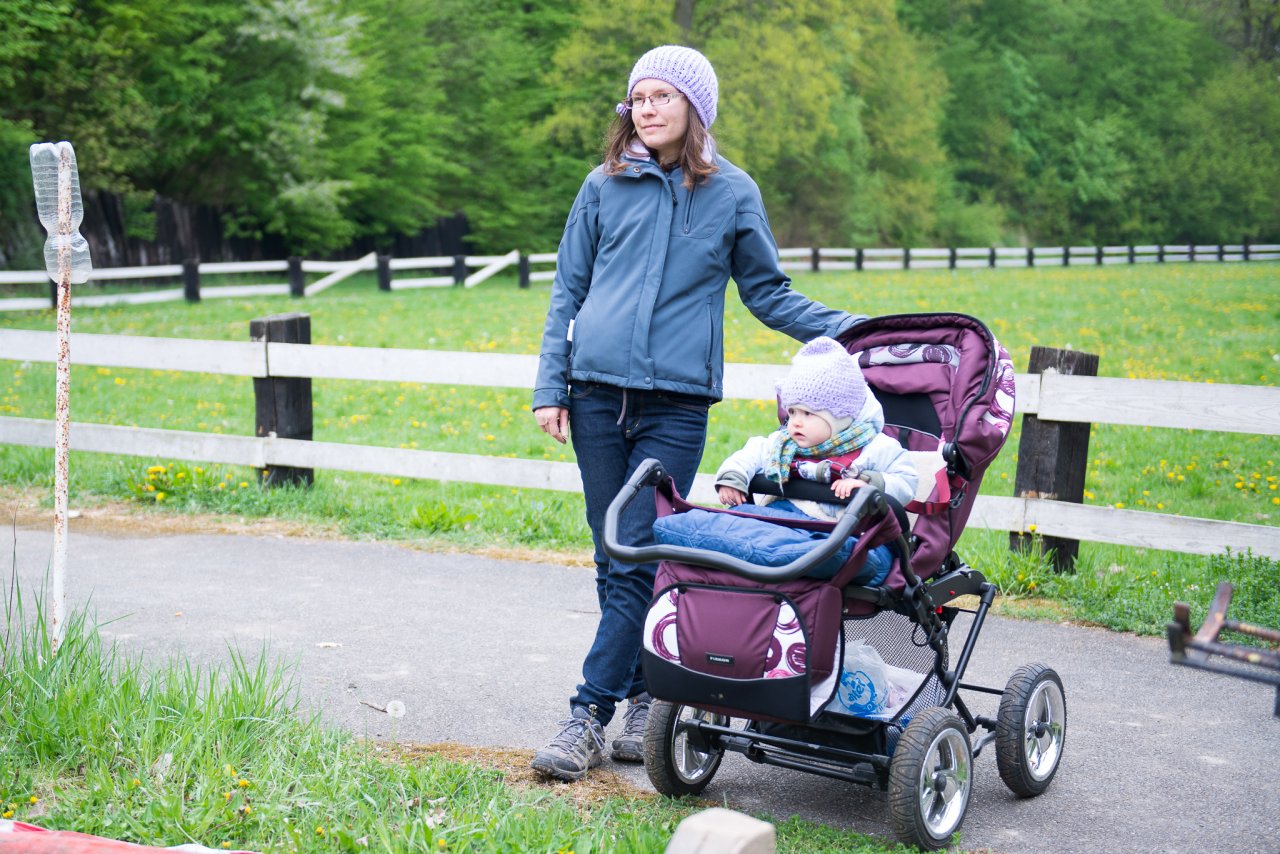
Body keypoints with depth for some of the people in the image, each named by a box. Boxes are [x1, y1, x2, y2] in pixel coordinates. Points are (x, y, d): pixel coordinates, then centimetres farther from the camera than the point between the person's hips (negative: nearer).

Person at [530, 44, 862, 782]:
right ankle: (644, 700, 19)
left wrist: (849, 329, 2)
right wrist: (552, 387, 5)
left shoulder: (733, 194, 7)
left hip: (676, 402, -2)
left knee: (640, 561, -7)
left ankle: (590, 714, 1)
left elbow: (769, 294, 14)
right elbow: (567, 291, 12)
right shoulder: (606, 187, 9)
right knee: (615, 558, 6)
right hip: (597, 394, 2)